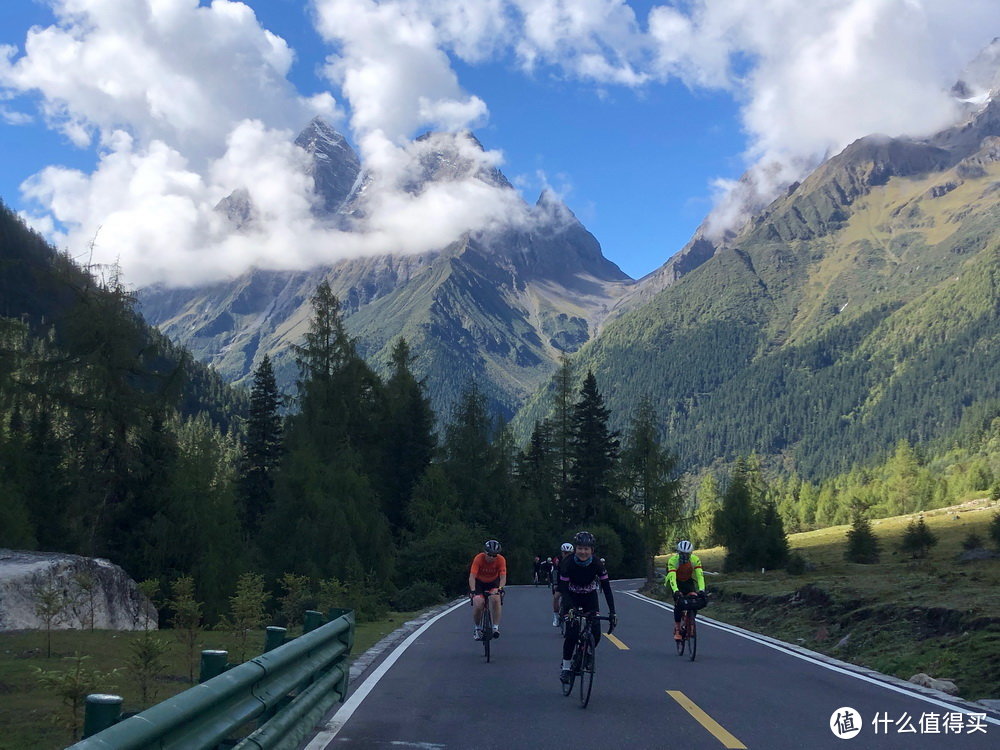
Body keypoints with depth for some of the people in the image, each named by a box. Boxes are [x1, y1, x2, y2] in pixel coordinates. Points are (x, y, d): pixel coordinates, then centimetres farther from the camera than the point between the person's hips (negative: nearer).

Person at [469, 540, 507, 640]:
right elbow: (472, 576, -32)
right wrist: (473, 590, -47)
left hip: (493, 582, 1)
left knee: (495, 599, -29)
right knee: (478, 604, -21)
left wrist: (500, 588, -48)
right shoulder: (478, 558, -27)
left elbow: (503, 577, -29)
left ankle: (496, 627, -18)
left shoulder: (501, 560, -24)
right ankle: (477, 628, 4)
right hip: (479, 582, -1)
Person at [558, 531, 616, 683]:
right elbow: (563, 588, -24)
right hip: (571, 598, -2)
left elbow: (606, 588, -21)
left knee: (595, 634, -11)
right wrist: (570, 608, -39)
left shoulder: (597, 564, -23)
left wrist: (612, 612, -28)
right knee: (572, 632, -17)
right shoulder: (568, 563, -26)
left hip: (590, 598, 2)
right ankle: (565, 667, -1)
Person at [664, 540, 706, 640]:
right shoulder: (673, 560, -31)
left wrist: (701, 590, -49)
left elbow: (700, 575, -34)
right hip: (677, 582, -2)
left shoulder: (695, 559, -26)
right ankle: (677, 630, -13)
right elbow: (672, 577, -41)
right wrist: (676, 591, -56)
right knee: (678, 603, -23)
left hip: (689, 582, 2)